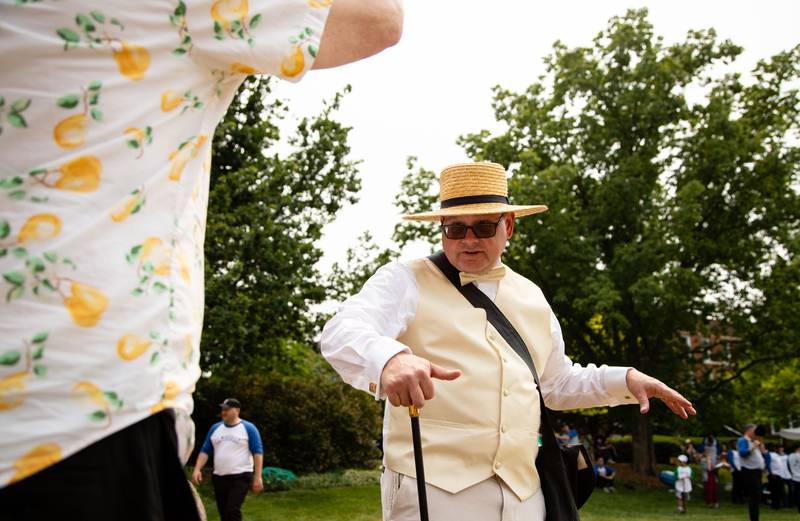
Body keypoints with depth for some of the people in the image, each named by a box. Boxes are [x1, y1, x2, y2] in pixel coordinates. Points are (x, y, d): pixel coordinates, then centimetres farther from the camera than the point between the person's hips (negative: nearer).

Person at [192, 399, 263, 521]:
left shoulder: (248, 428, -3)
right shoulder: (215, 428, 10)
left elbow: (258, 452, -5)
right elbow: (205, 451, 10)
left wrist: (258, 477, -12)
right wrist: (197, 469, -5)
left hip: (240, 476, -5)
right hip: (219, 477, 5)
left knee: (232, 511, -16)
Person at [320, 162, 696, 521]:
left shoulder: (531, 297, 18)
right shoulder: (405, 281, 1)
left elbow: (558, 384, 28)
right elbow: (342, 334, -17)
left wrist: (625, 380, 12)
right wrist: (389, 359, -39)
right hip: (432, 487, -5)